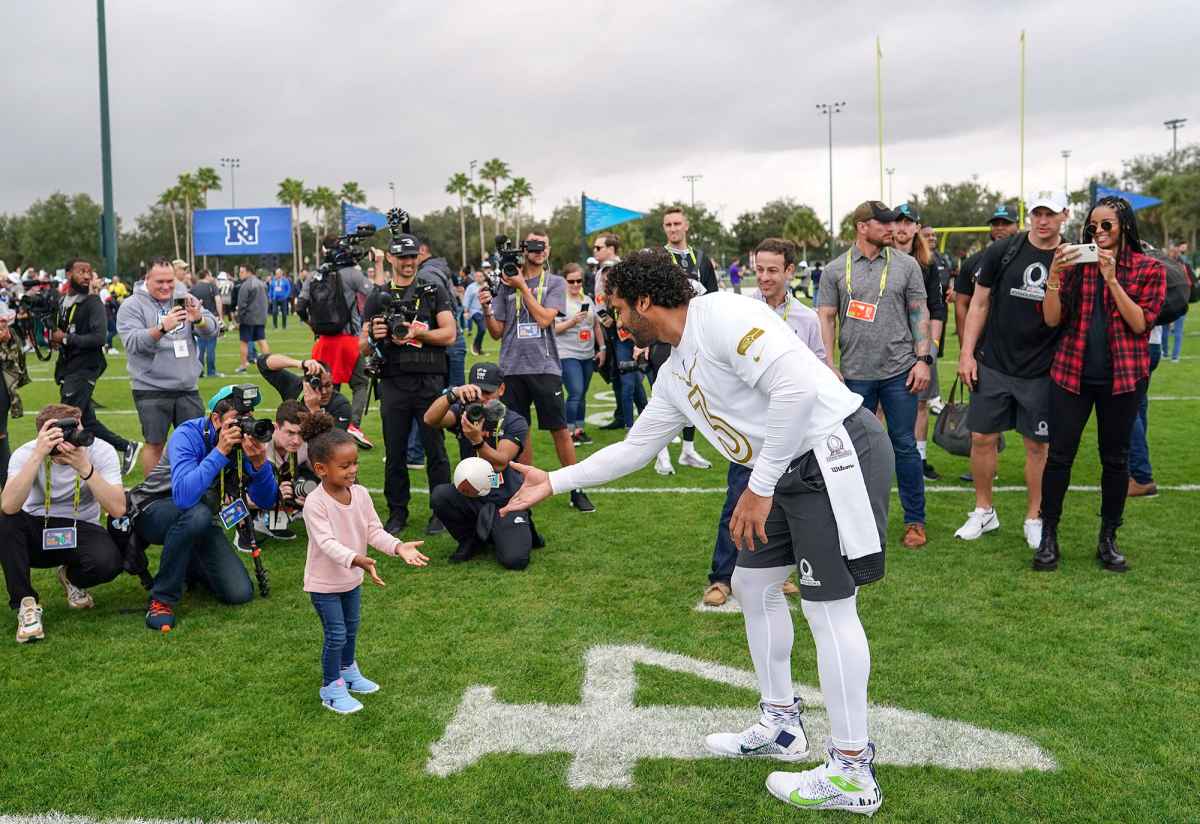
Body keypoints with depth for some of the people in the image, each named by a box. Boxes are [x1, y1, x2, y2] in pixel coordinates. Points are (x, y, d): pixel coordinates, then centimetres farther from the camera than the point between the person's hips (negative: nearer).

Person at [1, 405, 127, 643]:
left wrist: (85, 467, -39)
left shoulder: (101, 451, -17)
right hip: (35, 533, 0)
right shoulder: (26, 453, -17)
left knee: (109, 562, -32)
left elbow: (118, 509, -29)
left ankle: (72, 578, 7)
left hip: (81, 531, 0)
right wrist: (37, 456, -41)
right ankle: (25, 603, -16)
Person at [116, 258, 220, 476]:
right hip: (151, 389, -3)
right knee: (155, 443, 4)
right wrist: (162, 327, -33)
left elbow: (211, 330, 0)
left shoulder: (185, 299, 6)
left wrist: (198, 318, -23)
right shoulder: (132, 306, -4)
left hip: (188, 387, 4)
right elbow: (133, 342, -17)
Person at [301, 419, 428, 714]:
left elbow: (374, 531, -6)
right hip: (324, 581, -6)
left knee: (352, 628, 23)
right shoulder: (315, 503, -27)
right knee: (336, 635, 0)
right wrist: (357, 560, -49)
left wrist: (398, 546, -23)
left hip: (352, 578, 7)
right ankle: (331, 688, 19)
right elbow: (327, 543, -35)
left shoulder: (360, 493, -8)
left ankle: (347, 670, 46)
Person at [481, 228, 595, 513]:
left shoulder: (555, 283, 5)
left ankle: (576, 490, 7)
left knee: (560, 430, -1)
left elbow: (544, 319, -10)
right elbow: (497, 332, 11)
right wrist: (486, 309, -6)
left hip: (545, 366, -2)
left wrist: (523, 286, -8)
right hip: (512, 368, 2)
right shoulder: (506, 284, 10)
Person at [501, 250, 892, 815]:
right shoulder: (674, 374, 14)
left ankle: (852, 773, 8)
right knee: (753, 585, 17)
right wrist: (553, 482, 22)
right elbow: (634, 448, 23)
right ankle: (781, 725, 32)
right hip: (791, 472, 10)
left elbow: (797, 387, -26)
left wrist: (759, 487, -21)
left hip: (837, 452, -10)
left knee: (828, 606, -5)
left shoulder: (721, 315, -16)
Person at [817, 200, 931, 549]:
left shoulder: (906, 265, 3)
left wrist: (923, 359, -4)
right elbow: (826, 318, 3)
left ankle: (915, 520, 15)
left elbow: (920, 313, 4)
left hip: (899, 372, 0)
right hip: (855, 374, 0)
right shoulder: (836, 270, 3)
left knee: (905, 447, 4)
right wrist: (829, 365, -5)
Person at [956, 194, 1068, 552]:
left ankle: (1034, 518, 20)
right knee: (982, 438, 5)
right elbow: (980, 303, 5)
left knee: (1037, 444, 6)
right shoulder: (1002, 252, 0)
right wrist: (967, 352, 0)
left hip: (1041, 371, -1)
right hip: (993, 365, 1)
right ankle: (984, 512, 22)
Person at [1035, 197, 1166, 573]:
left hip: (1122, 378, -1)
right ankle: (1048, 538, 8)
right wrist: (1053, 275, -14)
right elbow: (1053, 319, -1)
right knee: (1059, 454, -1)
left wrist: (1112, 278, -16)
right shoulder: (1075, 265, 6)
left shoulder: (1149, 269, 1)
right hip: (1071, 373, 1)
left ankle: (1108, 540, 20)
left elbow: (1140, 323, -9)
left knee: (1115, 458, 8)